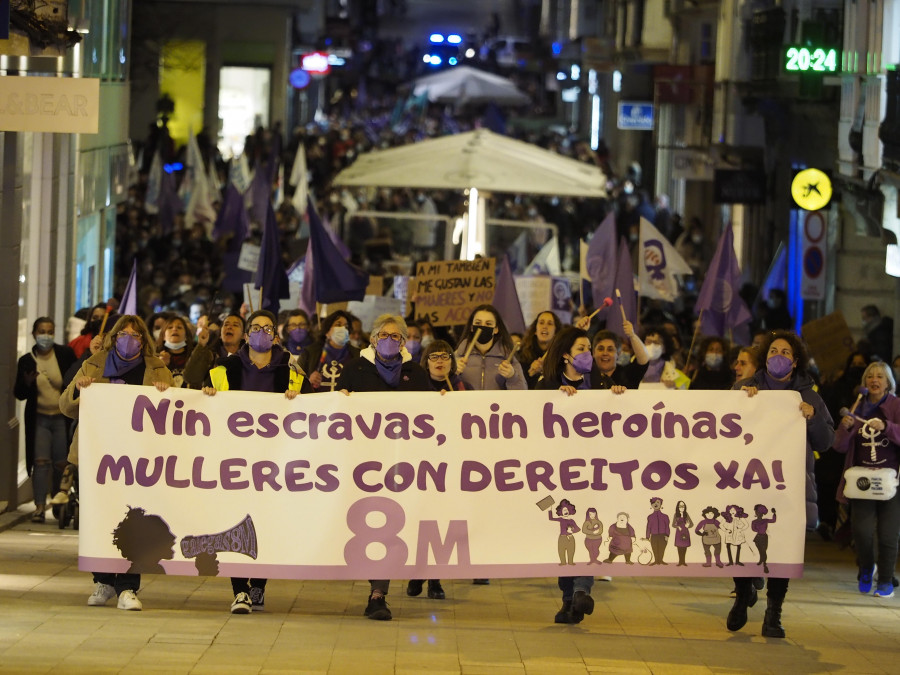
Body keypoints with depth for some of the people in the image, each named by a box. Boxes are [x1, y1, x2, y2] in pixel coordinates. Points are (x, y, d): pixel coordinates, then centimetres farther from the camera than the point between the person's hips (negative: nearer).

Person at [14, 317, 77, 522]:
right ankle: (39, 507, -12)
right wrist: (27, 383, -16)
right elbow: (19, 394, 4)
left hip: (62, 418, 0)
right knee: (41, 462, -10)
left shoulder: (65, 354, -2)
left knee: (61, 464, -1)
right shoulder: (26, 361, 1)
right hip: (39, 419, 0)